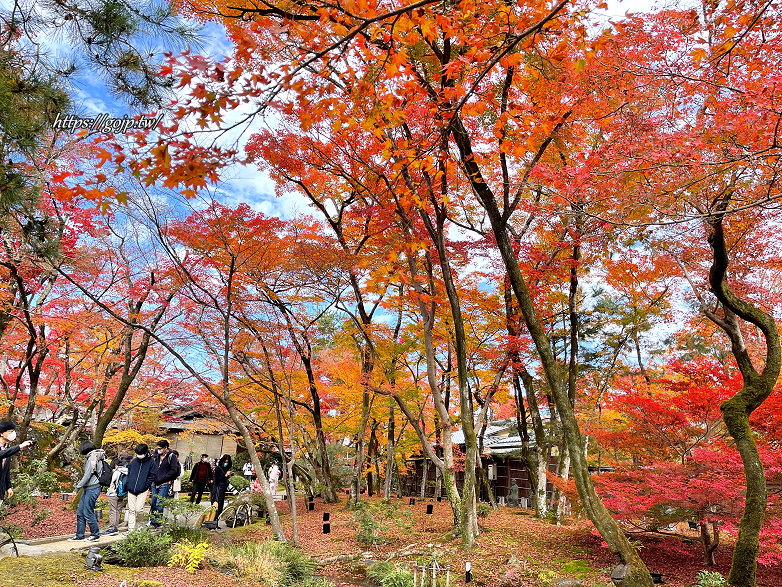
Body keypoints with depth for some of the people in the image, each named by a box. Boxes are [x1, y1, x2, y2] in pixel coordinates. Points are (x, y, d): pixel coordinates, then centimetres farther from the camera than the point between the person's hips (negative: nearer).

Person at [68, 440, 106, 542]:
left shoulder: (92, 459, -15)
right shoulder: (95, 458, 15)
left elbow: (87, 475, -17)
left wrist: (78, 486, -9)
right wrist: (78, 484, 17)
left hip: (92, 489, -10)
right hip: (88, 489, 10)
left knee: (88, 513, -3)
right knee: (80, 512, 13)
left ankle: (95, 534, 7)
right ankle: (79, 535, 20)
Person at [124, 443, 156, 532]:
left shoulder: (151, 462, -3)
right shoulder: (133, 461, 6)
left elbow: (152, 477, -2)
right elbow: (128, 473, 15)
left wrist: (145, 486, -10)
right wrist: (127, 485, 5)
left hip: (142, 490, -3)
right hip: (131, 490, 3)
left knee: (138, 510, -5)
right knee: (131, 510, 6)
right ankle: (131, 529, 13)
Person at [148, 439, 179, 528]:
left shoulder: (172, 457, -6)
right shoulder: (156, 456, 11)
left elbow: (173, 471, -9)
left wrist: (161, 479, -12)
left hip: (165, 484, -6)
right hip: (155, 484, 6)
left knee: (159, 504, -6)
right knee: (153, 503, 9)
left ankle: (156, 523, 1)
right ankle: (152, 520, 19)